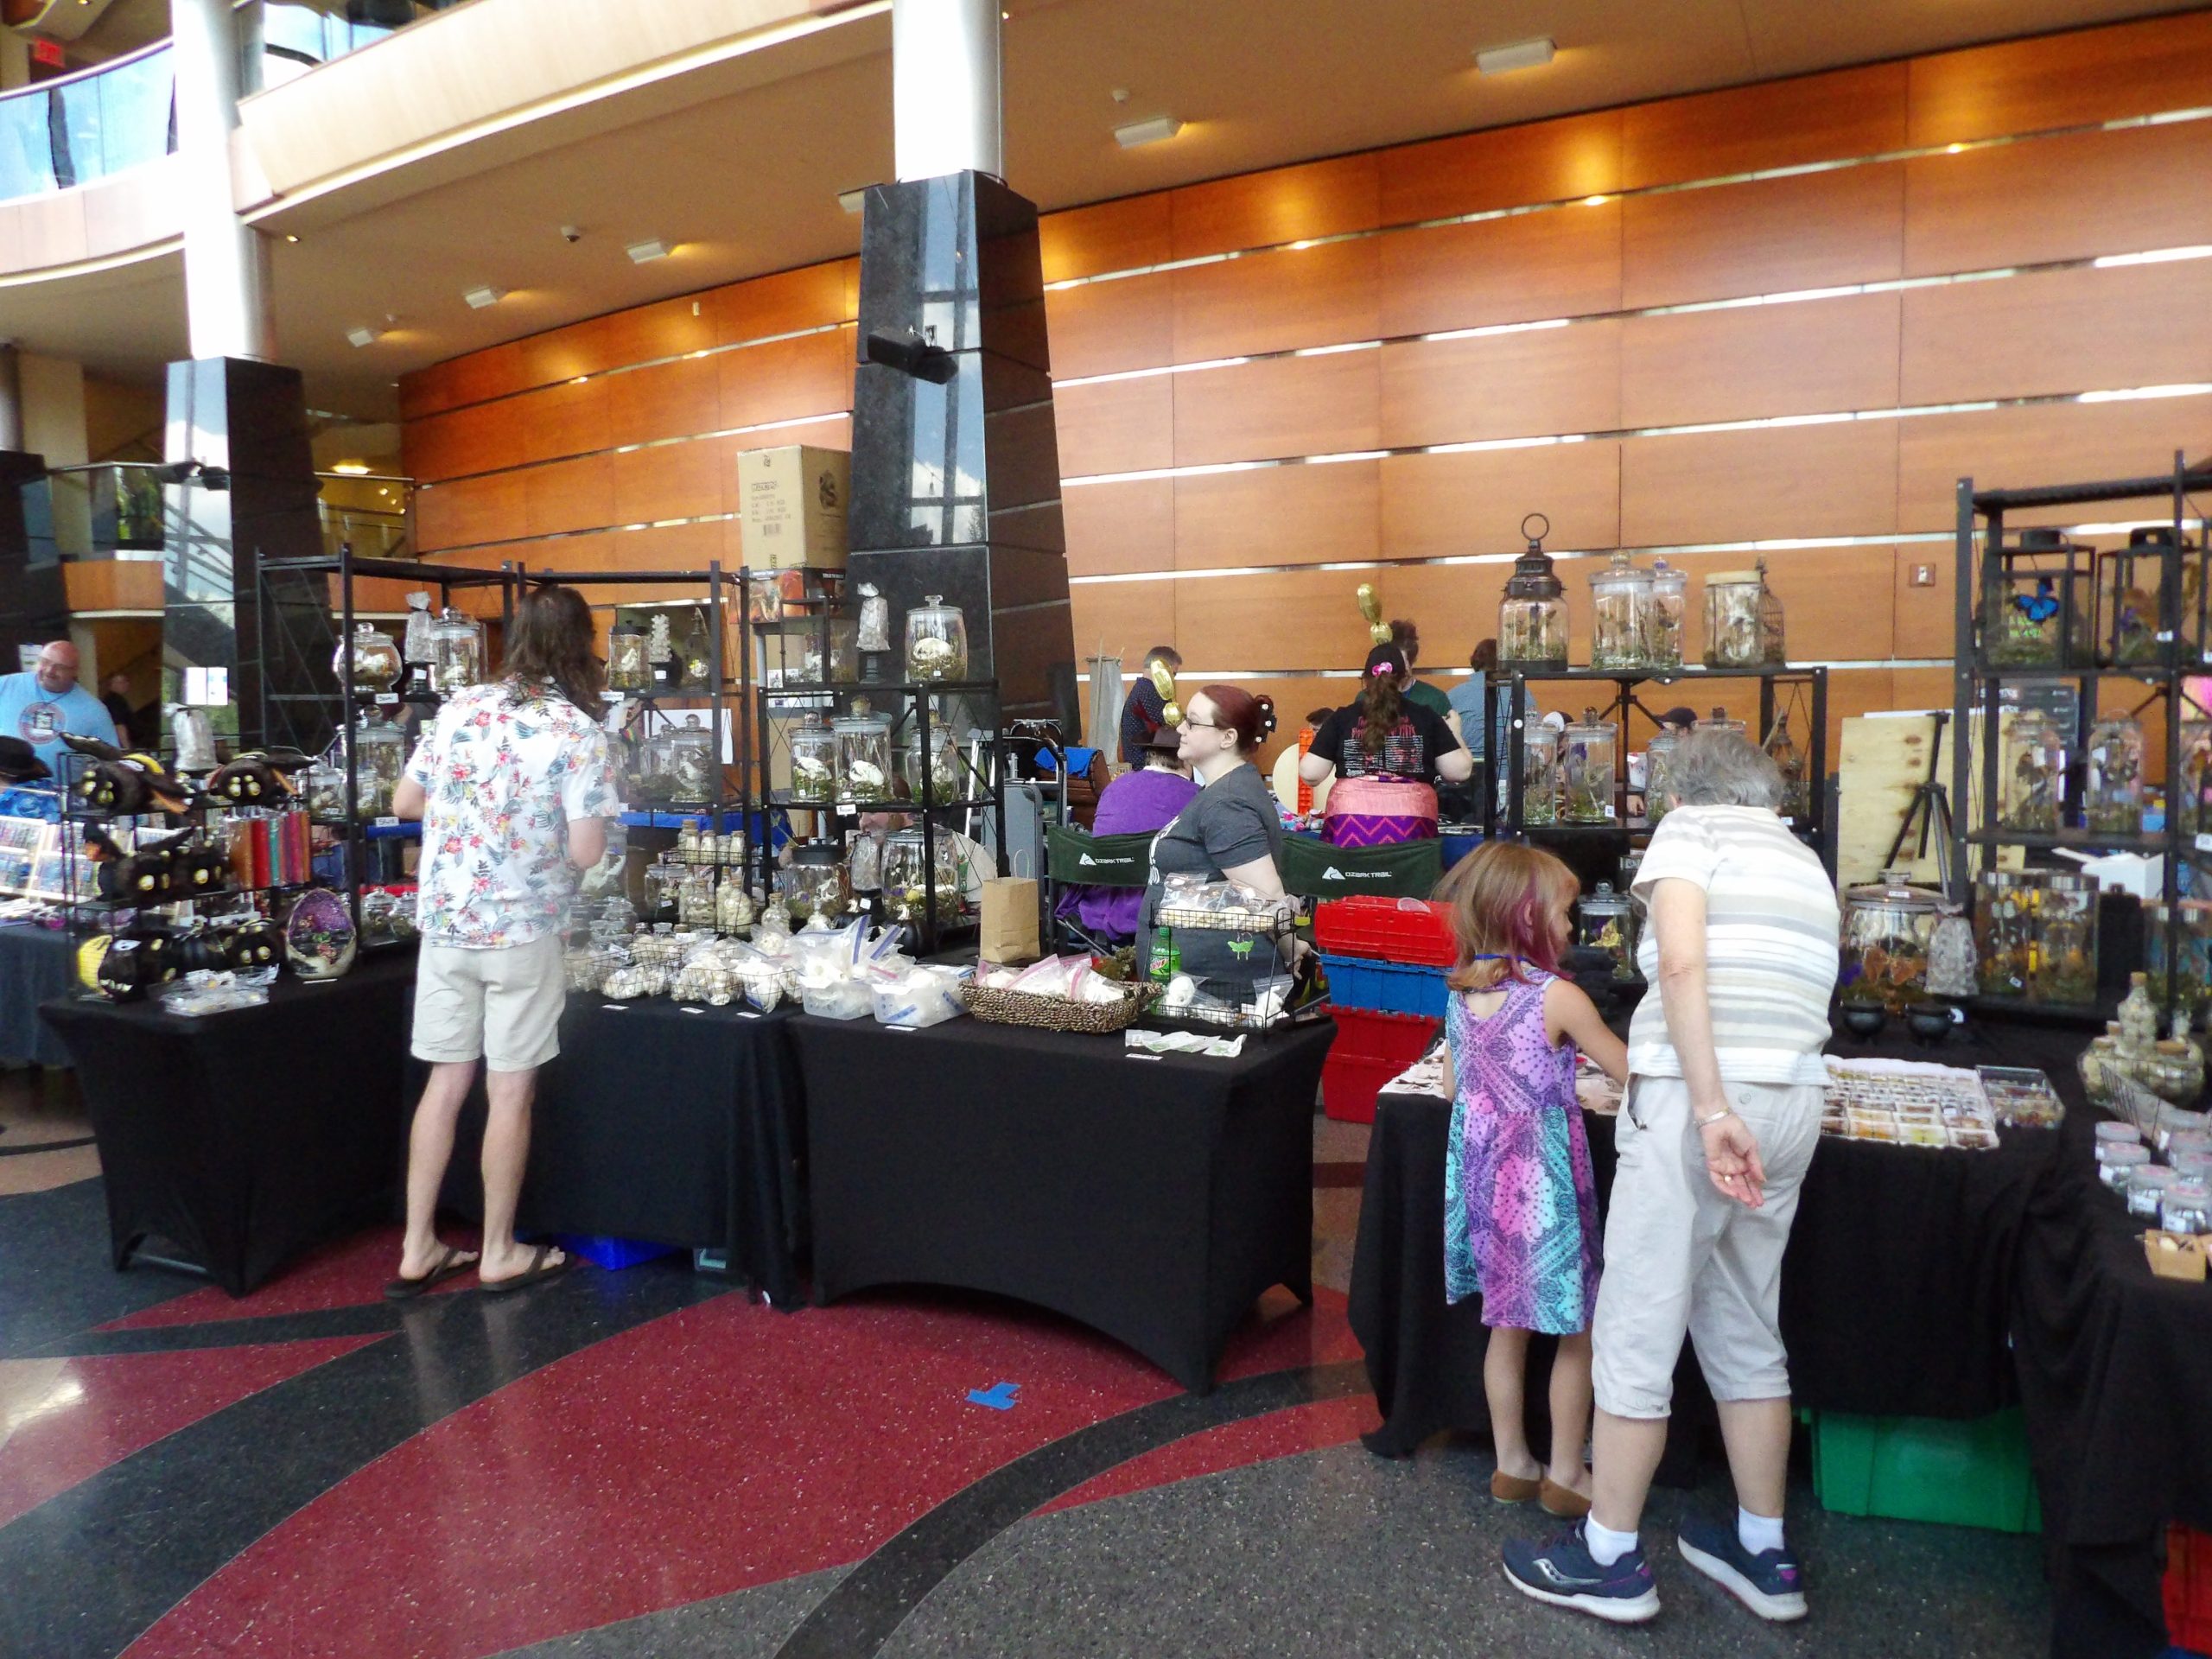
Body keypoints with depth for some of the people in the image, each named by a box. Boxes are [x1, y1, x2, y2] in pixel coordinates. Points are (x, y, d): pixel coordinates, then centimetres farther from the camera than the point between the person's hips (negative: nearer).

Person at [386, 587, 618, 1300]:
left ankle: (418, 1248, 20)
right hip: (521, 929, -5)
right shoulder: (578, 732, -11)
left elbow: (403, 802, 12)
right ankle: (499, 1254, 16)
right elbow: (585, 852, -13)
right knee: (511, 1092, 5)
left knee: (446, 1082, 13)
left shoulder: (459, 708, 4)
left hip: (443, 923, 5)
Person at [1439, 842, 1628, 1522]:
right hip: (1543, 1182, -6)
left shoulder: (1462, 994, 2)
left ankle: (1512, 1464, 29)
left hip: (1481, 1175, 6)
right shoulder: (1557, 997, -16)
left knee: (1508, 1325, 18)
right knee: (1576, 1333, 12)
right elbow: (1630, 1072, -6)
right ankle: (1565, 1475, 22)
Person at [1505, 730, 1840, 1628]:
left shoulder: (1692, 826, 2)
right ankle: (1763, 1553, 28)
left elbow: (1683, 962, -15)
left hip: (1696, 1099, -7)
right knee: (1748, 1333, 18)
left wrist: (1712, 1109, -18)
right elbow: (1790, 995, 19)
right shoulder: (1805, 862, 21)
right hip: (1792, 1104, 8)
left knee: (1634, 1332, 3)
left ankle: (1609, 1559, 13)